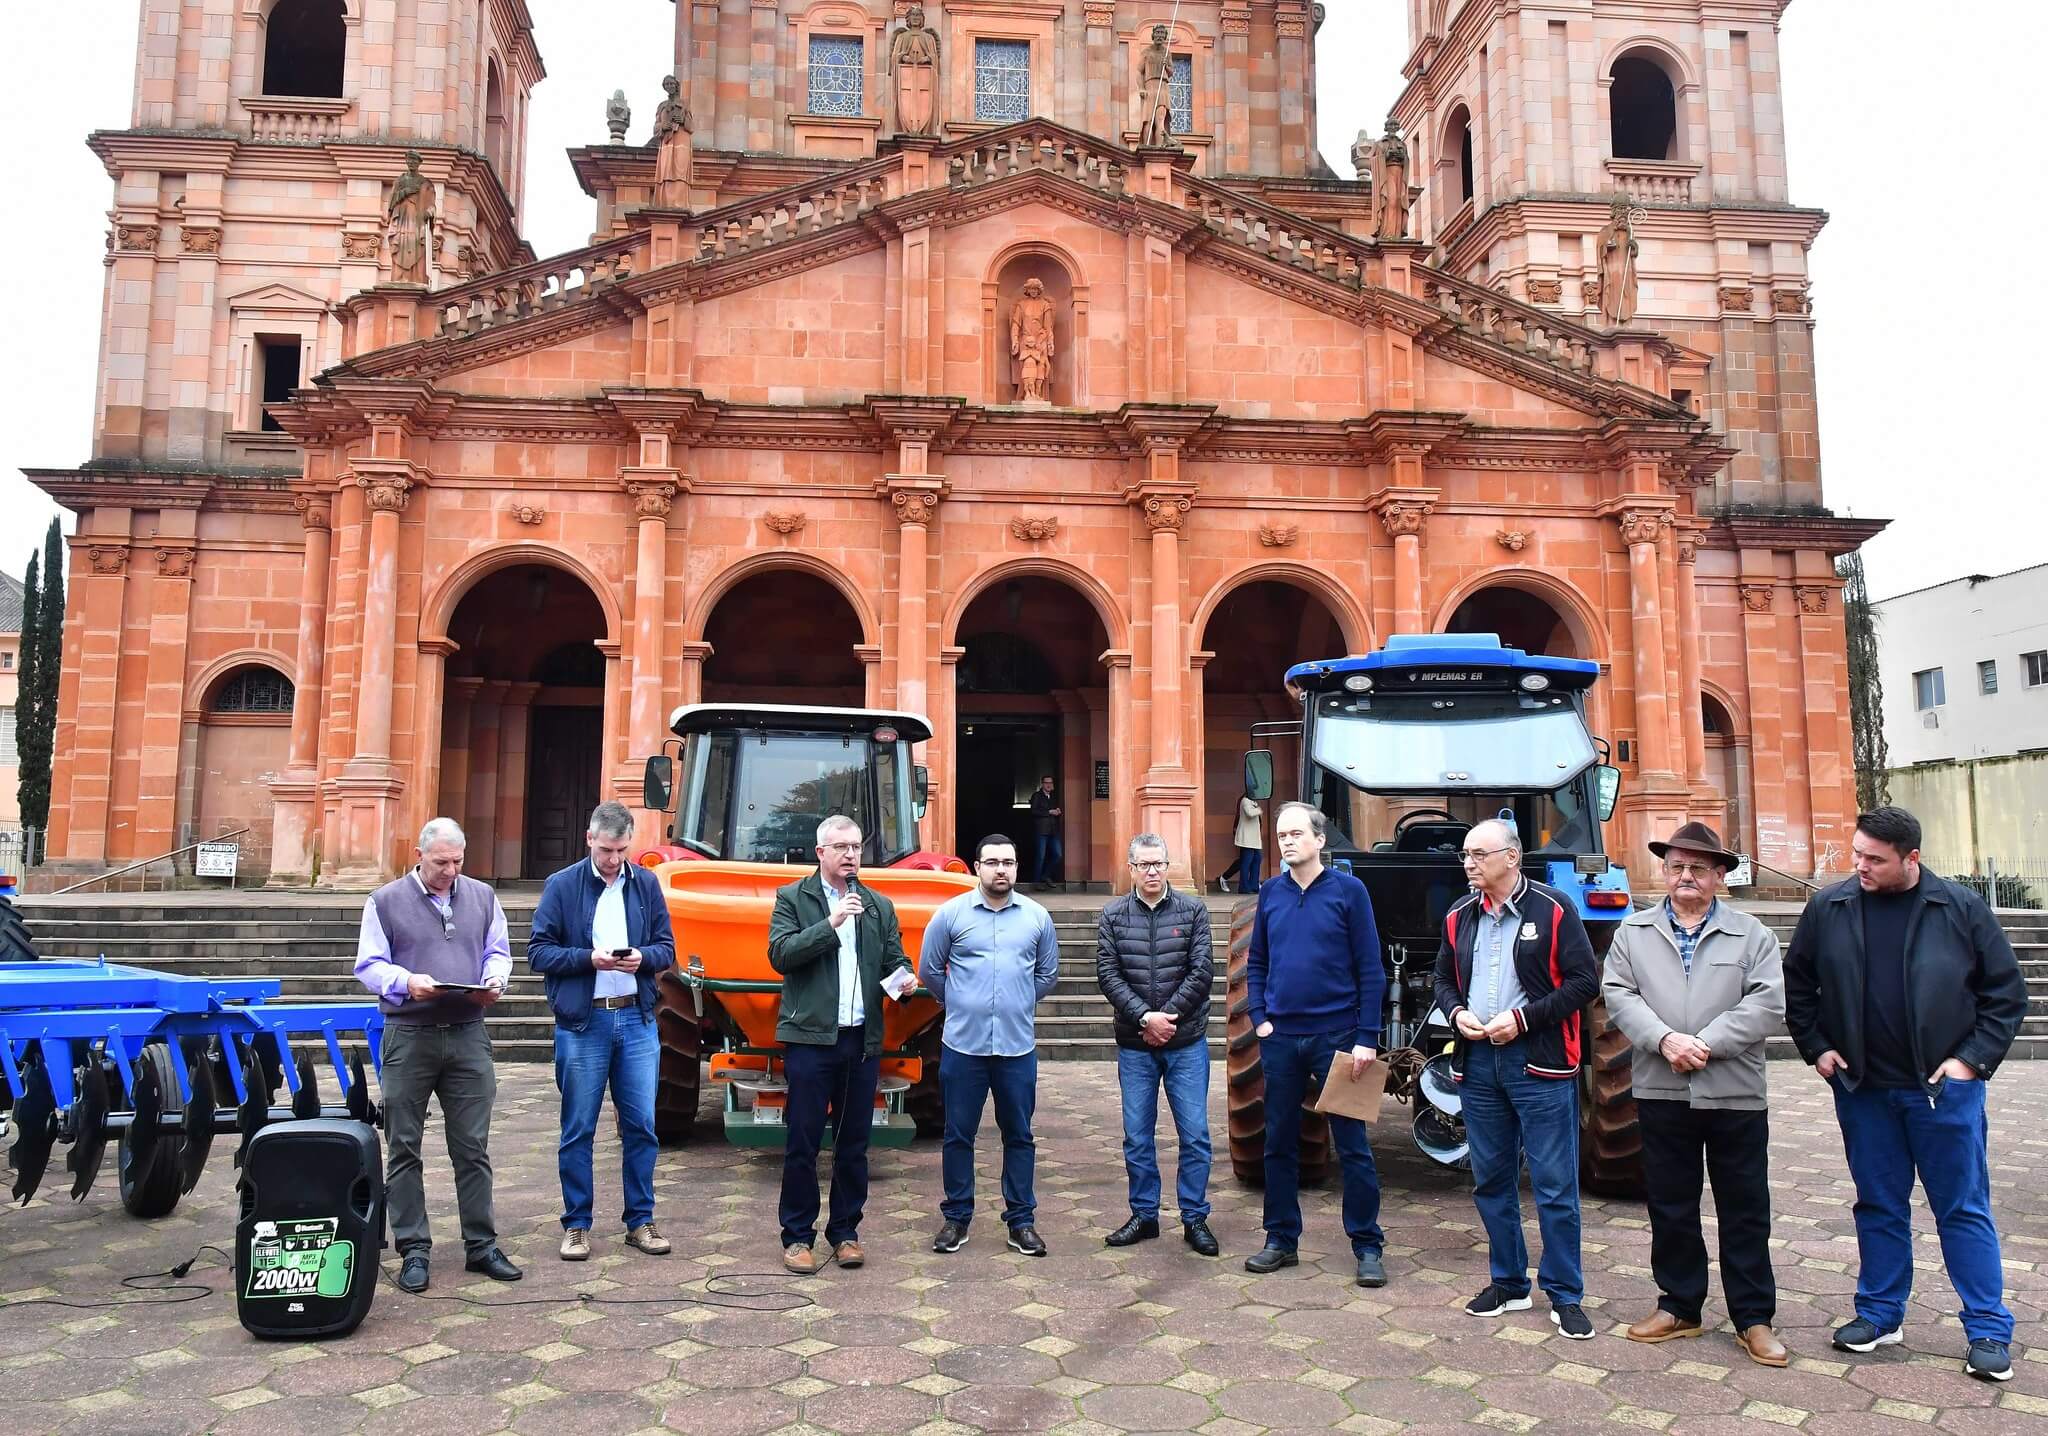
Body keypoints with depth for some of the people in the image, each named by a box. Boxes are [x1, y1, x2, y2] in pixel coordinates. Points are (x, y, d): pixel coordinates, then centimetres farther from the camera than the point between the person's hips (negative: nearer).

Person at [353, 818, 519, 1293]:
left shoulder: (482, 897, 10)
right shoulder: (386, 901, 1)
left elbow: (498, 952, 14)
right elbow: (368, 966, -1)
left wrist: (495, 979, -7)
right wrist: (407, 981, -19)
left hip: (469, 1036, 2)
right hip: (409, 1038, -2)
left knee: (473, 1147, 6)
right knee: (403, 1148, 5)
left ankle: (481, 1245, 14)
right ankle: (413, 1251, 15)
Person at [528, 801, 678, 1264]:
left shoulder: (646, 884, 6)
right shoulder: (562, 885, -1)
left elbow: (666, 948, 9)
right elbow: (539, 951, -3)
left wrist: (642, 957, -13)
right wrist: (588, 958, -17)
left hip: (637, 1020, 2)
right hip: (582, 1022, -2)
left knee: (641, 1126, 6)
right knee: (578, 1130, 5)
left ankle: (640, 1221, 18)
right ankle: (576, 1225, 17)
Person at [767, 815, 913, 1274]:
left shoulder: (879, 906, 14)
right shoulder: (792, 898, 2)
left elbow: (894, 958, 15)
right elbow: (779, 955, -10)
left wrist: (903, 976, -8)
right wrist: (831, 923, -18)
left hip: (863, 1041, 4)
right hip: (810, 1037, -4)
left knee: (854, 1144, 10)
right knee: (802, 1143, 1)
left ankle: (845, 1232, 21)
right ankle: (797, 1236, 12)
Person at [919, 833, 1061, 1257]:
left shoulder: (1037, 917, 4)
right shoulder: (951, 913, -2)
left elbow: (1048, 975, 16)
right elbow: (929, 970, 7)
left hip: (1018, 1046, 1)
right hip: (963, 1045, -1)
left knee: (1019, 1135, 8)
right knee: (959, 1135, 7)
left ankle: (1021, 1220, 18)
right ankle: (956, 1218, 20)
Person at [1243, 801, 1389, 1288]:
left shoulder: (1348, 890, -4)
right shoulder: (1271, 892, 7)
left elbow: (1370, 970, -5)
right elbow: (1255, 964, 13)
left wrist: (1366, 1037, -10)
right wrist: (1260, 1018, 1)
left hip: (1337, 1035, -4)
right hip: (1281, 1038, 4)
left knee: (1352, 1146, 3)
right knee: (1279, 1143, 11)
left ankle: (1368, 1247, 14)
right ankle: (1281, 1239, 23)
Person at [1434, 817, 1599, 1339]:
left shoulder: (1553, 910, -7)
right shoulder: (1460, 916, 9)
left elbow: (1584, 981, -9)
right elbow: (1444, 978, 19)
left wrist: (1523, 1017, -16)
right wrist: (1457, 1013, -2)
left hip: (1539, 1062, -5)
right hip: (1477, 1061, 5)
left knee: (1555, 1185, 0)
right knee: (1491, 1181, 13)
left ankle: (1564, 1296, 13)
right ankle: (1509, 1284, 26)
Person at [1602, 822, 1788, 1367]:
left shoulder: (1752, 934, 3)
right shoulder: (1633, 932, 8)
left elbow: (1766, 1004, -8)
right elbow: (1618, 996, -1)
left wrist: (1708, 1044, -16)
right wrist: (1664, 1040, -16)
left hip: (1735, 1094, -1)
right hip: (1661, 1092, 2)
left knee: (1745, 1210, 6)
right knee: (1671, 1207, 11)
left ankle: (1754, 1318, 18)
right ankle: (1679, 1306, 24)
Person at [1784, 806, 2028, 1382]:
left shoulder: (1960, 908, -5)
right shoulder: (1828, 909, 0)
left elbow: (2006, 989, 0)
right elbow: (1796, 984, 11)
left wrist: (1973, 1059, -6)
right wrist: (1816, 1047, 3)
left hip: (1944, 1087, -2)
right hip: (1863, 1089, 2)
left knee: (1964, 1208, 5)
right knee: (1879, 1207, 12)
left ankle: (1989, 1332, 14)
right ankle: (1879, 1314, 24)